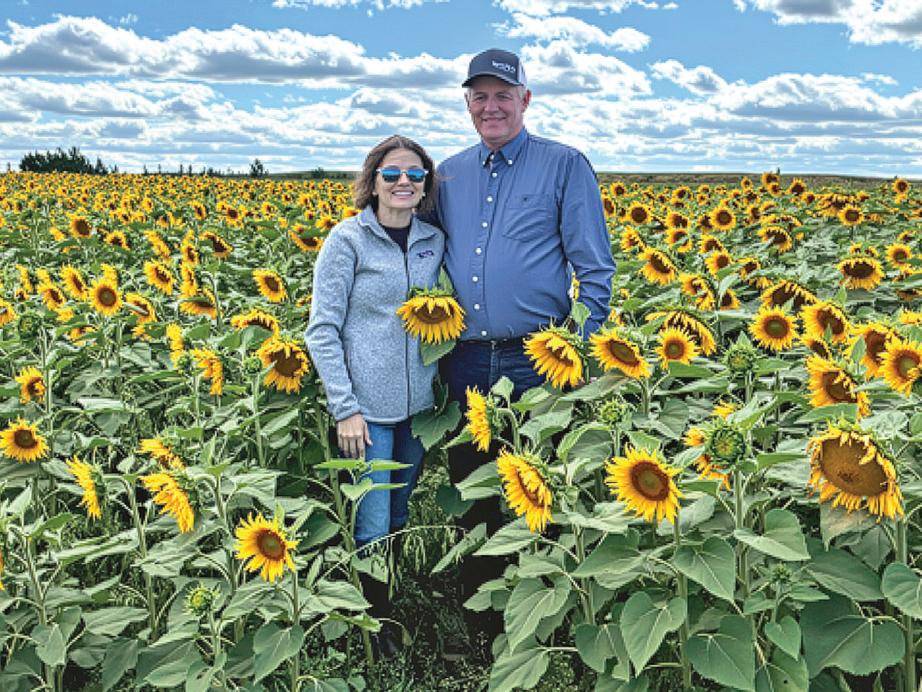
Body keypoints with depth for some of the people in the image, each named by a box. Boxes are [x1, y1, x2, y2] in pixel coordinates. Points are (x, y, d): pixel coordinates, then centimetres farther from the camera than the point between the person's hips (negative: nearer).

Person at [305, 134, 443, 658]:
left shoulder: (435, 241, 6)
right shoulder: (349, 239, -8)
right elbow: (322, 330, -9)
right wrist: (345, 409, -14)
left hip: (419, 403, 5)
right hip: (367, 406, -4)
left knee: (400, 517, 17)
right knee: (372, 528, 0)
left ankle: (394, 610, 36)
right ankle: (376, 627, 23)